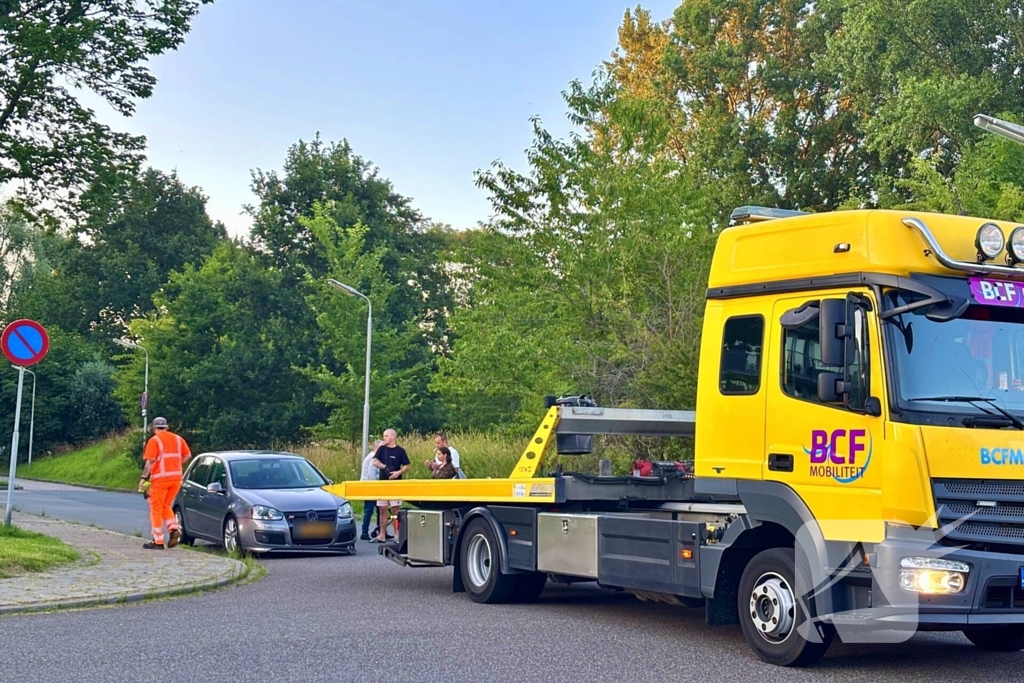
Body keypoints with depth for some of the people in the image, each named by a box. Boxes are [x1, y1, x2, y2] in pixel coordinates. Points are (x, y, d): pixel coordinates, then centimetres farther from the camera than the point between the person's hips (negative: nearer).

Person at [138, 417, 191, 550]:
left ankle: (158, 541, 4)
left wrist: (144, 477, -8)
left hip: (160, 478, -5)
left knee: (156, 509, 4)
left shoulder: (154, 440, -5)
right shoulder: (177, 439, 11)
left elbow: (150, 461, -13)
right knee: (166, 506, 20)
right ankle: (174, 529, -3)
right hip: (176, 477, 5)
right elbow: (187, 455, 12)